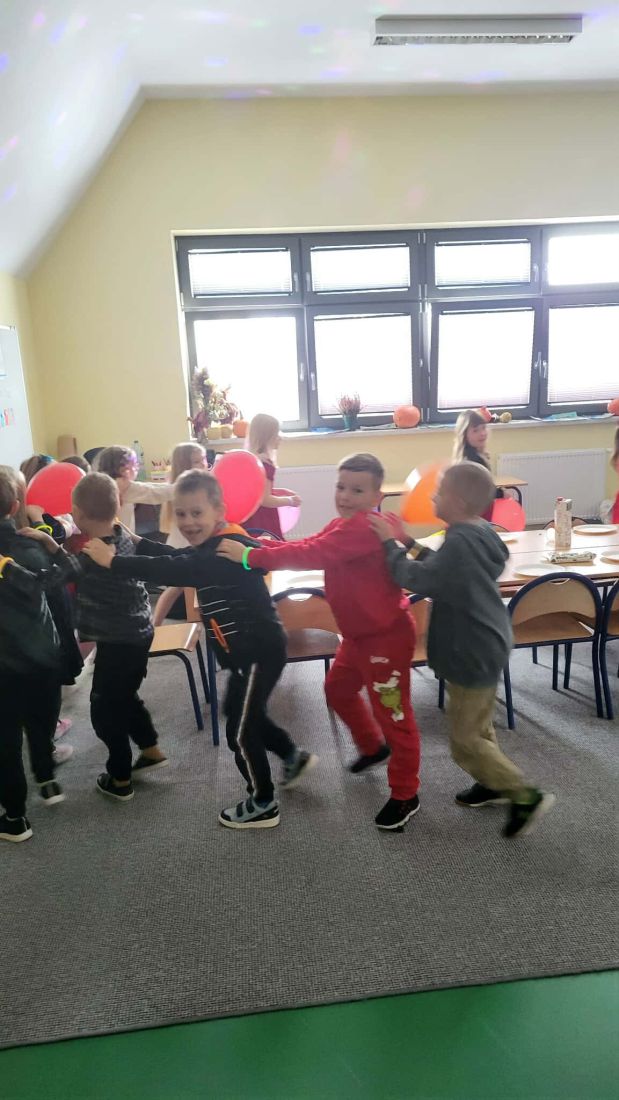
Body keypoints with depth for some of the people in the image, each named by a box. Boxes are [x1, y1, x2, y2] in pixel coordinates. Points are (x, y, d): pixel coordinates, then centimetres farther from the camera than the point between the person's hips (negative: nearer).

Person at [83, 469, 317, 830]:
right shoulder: (215, 547, 6)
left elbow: (176, 571, -38)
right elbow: (178, 558, 17)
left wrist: (114, 562, -36)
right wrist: (136, 543, 9)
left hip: (260, 652, -10)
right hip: (252, 650, 10)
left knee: (240, 731, 4)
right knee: (245, 714, 27)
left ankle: (264, 805, 23)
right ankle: (294, 757, 45)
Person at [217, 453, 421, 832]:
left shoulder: (363, 529, -27)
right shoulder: (343, 525, 8)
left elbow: (311, 555, -36)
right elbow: (309, 547, 1)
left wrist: (250, 556, -35)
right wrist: (253, 544, -10)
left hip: (387, 636, -10)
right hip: (359, 633, 10)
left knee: (393, 713, 3)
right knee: (338, 689, 25)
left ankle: (406, 795, 21)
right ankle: (374, 746, 48)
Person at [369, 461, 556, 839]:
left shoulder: (460, 542, -27)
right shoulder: (479, 533, 3)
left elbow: (417, 579, -31)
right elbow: (441, 570, 13)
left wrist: (390, 542, -20)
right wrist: (410, 543, 6)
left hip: (473, 655, -10)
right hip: (486, 647, 10)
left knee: (465, 741, 5)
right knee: (478, 727, 25)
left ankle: (527, 795, 13)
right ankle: (493, 784, 42)